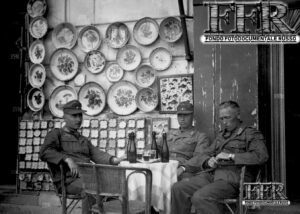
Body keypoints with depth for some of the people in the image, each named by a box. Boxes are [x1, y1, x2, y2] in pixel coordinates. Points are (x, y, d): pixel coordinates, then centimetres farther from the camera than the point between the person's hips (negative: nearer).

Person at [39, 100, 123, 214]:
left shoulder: (84, 140, 29)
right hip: (69, 181, -6)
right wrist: (67, 159, -23)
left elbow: (97, 154, 15)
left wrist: (113, 159, -7)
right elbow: (44, 153, -9)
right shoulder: (56, 134, 9)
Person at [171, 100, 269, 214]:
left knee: (200, 197, -30)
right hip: (210, 175, 7)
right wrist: (208, 161, 0)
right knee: (178, 188, -12)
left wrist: (231, 156, -17)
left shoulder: (251, 134, 3)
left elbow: (262, 156, -15)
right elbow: (203, 156, 26)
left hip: (232, 179, -7)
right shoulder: (221, 135, 25)